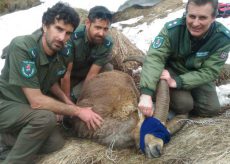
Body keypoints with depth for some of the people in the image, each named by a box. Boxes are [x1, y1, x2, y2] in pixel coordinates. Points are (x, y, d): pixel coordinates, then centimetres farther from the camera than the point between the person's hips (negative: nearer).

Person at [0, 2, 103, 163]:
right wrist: (78, 111, -22)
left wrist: (69, 103, -8)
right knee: (46, 118, -32)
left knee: (56, 143, -11)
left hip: (29, 108, 7)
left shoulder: (64, 53, -10)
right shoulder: (22, 47, -29)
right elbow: (36, 101, -30)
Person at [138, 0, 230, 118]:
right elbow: (155, 57, -38)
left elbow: (209, 71, -25)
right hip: (172, 70, -3)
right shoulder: (172, 29, -30)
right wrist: (146, 93, -52)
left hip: (199, 75, 3)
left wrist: (177, 81, -39)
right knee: (183, 104, -25)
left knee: (211, 109, -9)